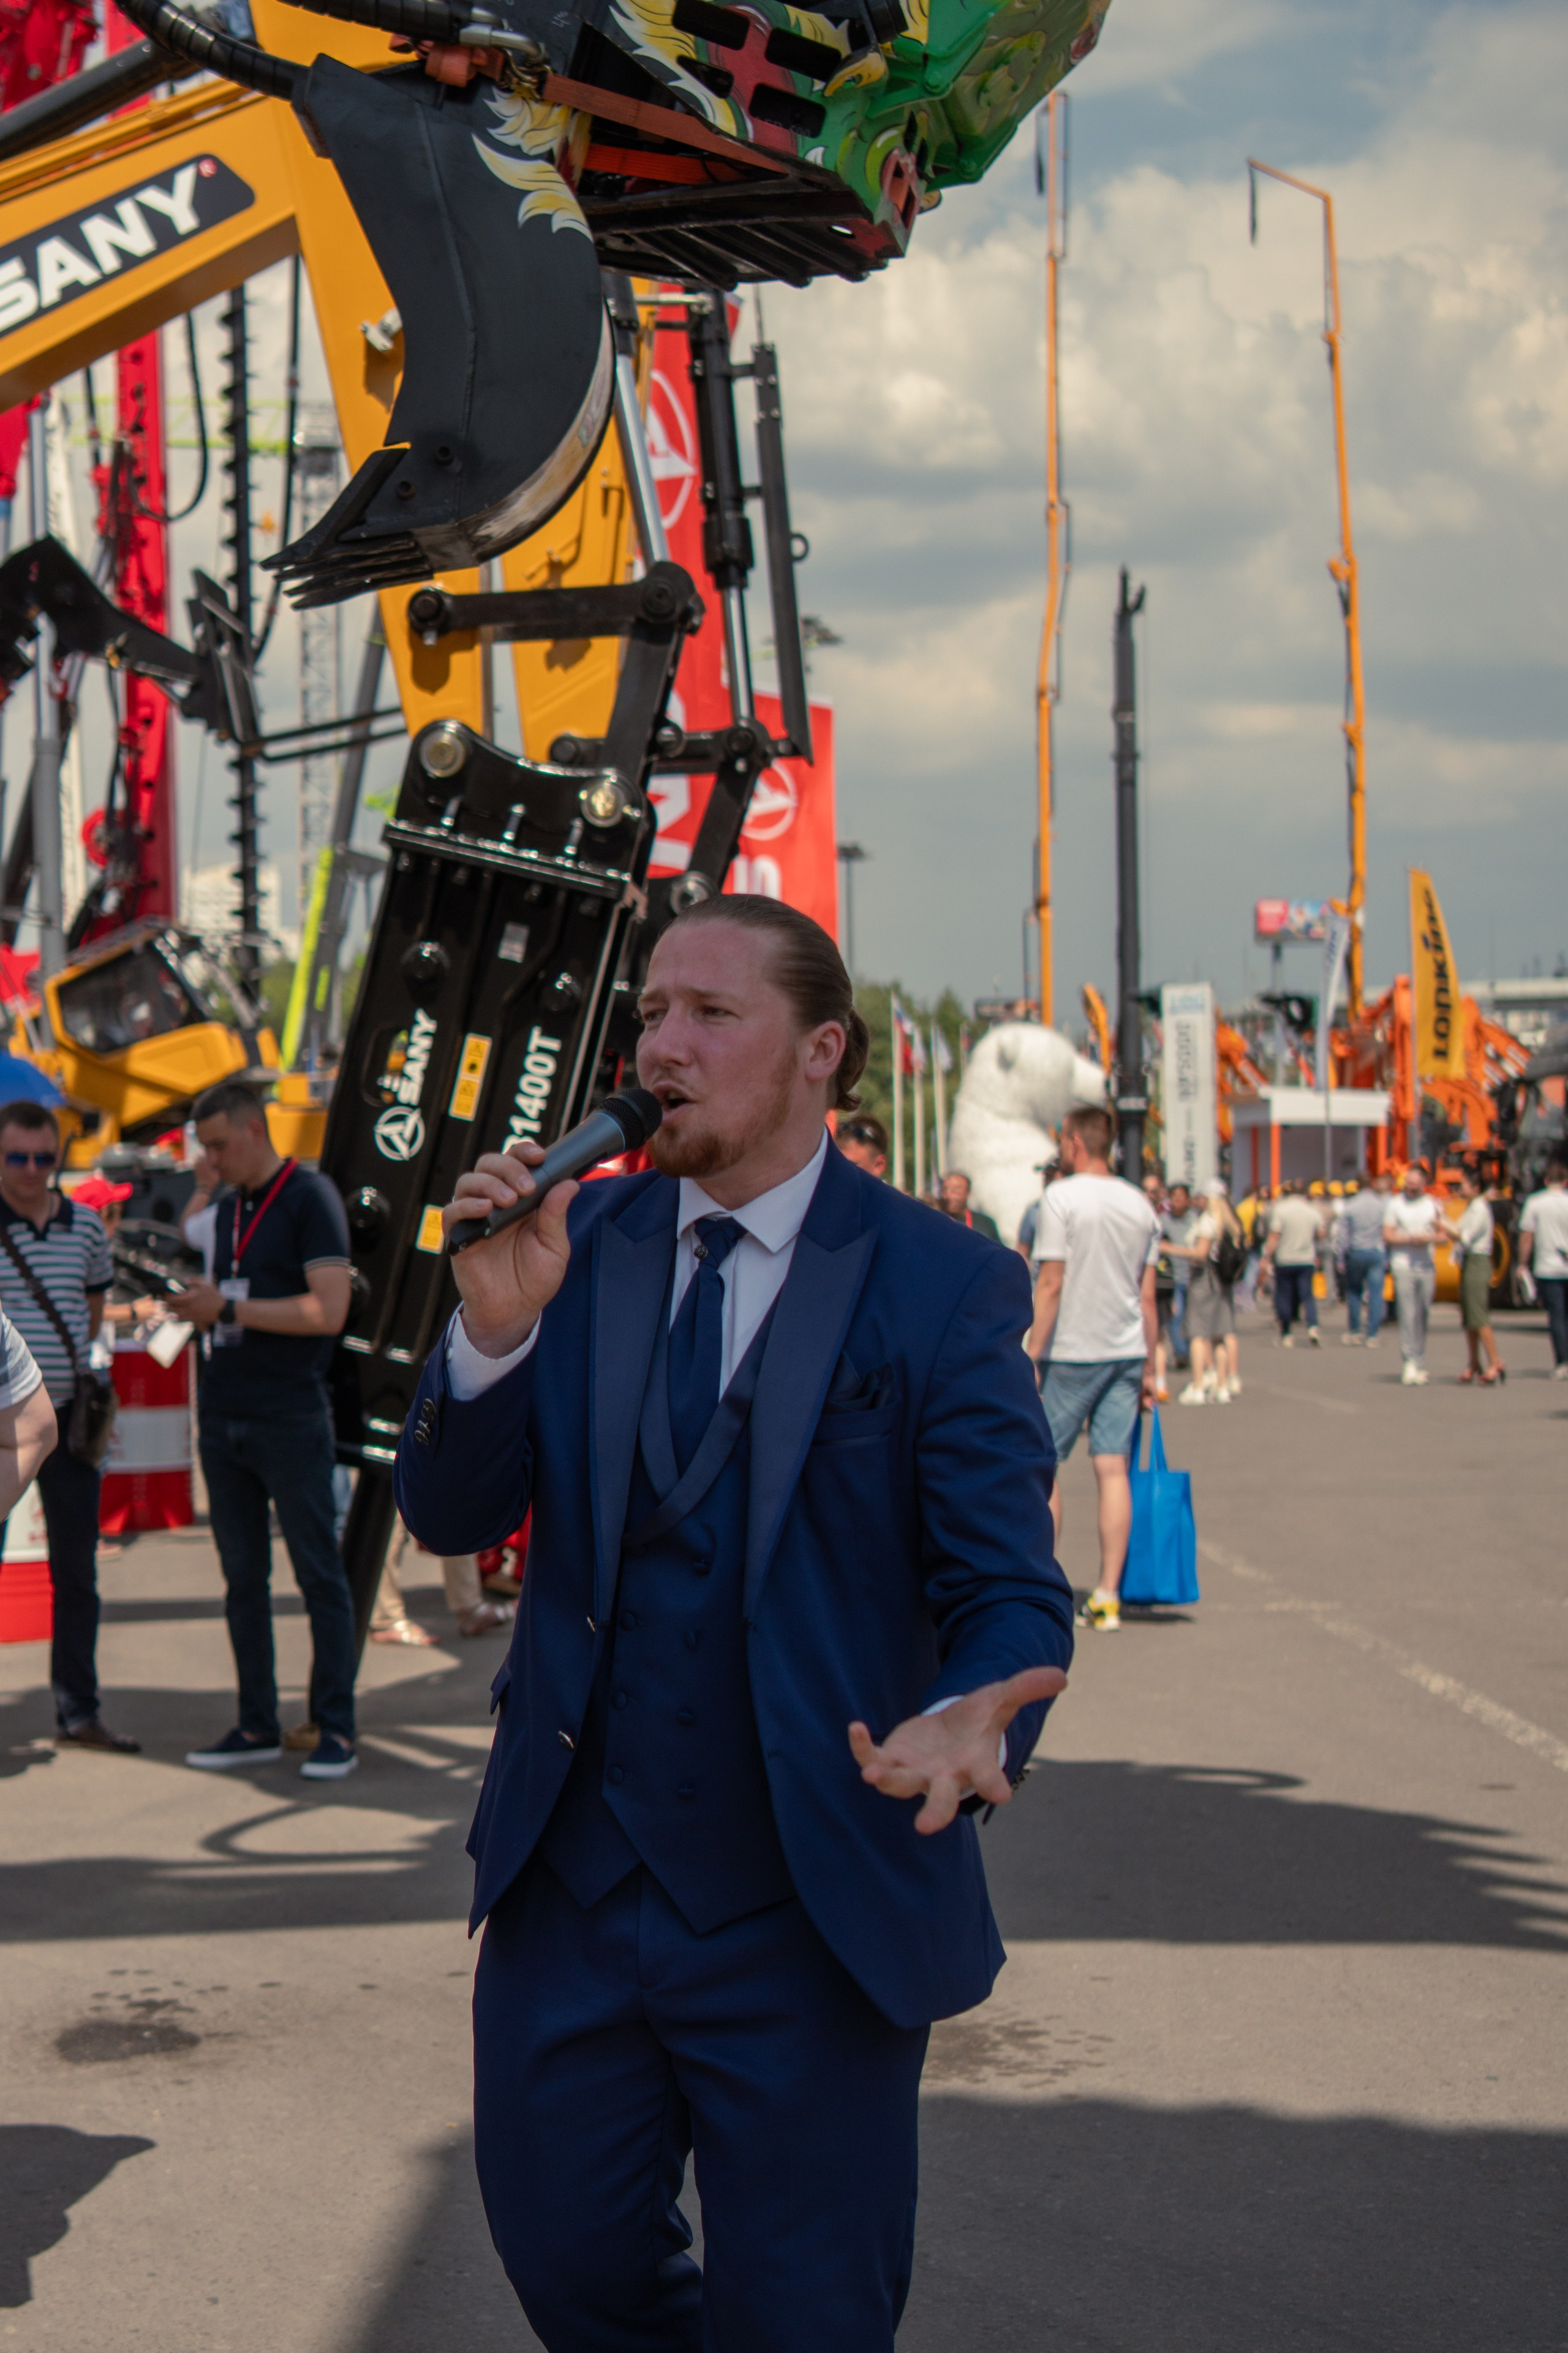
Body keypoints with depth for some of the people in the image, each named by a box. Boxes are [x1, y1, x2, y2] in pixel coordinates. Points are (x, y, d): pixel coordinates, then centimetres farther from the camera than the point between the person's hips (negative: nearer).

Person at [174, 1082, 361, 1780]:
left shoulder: (310, 1198, -7)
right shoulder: (228, 1208, 16)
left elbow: (328, 1309, -17)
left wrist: (228, 1308, -15)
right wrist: (196, 1306, 6)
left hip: (290, 1420, -7)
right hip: (224, 1419, 7)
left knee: (318, 1574, -2)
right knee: (243, 1577, 9)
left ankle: (335, 1729, 1)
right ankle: (257, 1727, 14)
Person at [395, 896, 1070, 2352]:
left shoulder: (942, 1290, -8)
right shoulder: (580, 1243, 3)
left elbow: (1007, 1590, -12)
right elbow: (447, 1515, -1)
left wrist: (971, 1725, -35)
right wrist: (494, 1329, -20)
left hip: (814, 1917, -4)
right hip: (571, 1888, 4)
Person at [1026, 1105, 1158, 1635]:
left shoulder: (1063, 1198, -9)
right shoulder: (1139, 1204, 9)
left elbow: (1051, 1285, -13)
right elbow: (1147, 1296, 10)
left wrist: (1031, 1357, -11)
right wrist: (1148, 1368, 16)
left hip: (1072, 1353, -5)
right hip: (1125, 1353, 5)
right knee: (1113, 1468, 3)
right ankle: (1107, 1598, 2)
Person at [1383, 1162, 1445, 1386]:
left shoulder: (1433, 1204, 10)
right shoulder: (1395, 1204, 4)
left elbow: (1443, 1235, 7)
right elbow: (1388, 1235, -1)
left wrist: (1429, 1238, -14)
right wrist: (1412, 1239, -14)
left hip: (1427, 1267, 3)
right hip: (1403, 1265, -3)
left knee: (1422, 1316, 5)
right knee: (1408, 1315, -11)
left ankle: (1419, 1365, 11)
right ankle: (1410, 1363, -16)